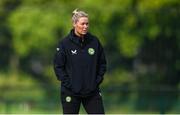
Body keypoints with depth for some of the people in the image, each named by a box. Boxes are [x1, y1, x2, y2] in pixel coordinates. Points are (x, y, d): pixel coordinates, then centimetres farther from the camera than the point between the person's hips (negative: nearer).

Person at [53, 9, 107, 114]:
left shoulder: (94, 41, 2)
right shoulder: (65, 43, -6)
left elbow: (102, 63, 11)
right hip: (71, 92, -3)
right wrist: (68, 83, -11)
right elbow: (58, 66, -5)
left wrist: (98, 80, 1)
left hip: (92, 92, 3)